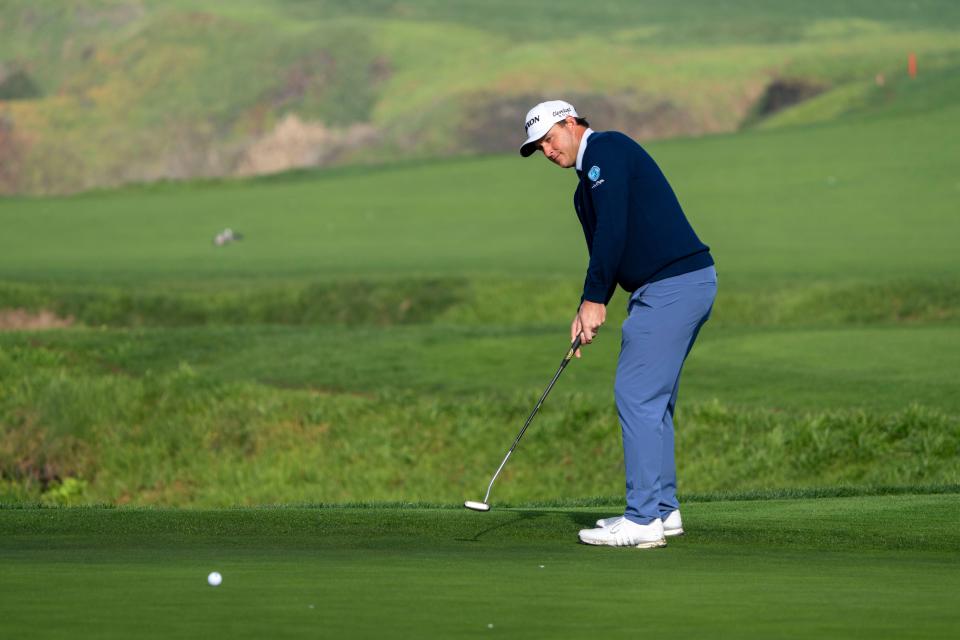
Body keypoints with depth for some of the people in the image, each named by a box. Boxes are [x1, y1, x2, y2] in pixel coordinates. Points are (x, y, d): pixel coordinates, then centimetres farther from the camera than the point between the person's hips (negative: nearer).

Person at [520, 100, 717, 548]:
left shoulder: (605, 149, -8)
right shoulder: (588, 182, 23)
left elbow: (613, 231, -16)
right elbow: (605, 247, 23)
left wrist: (594, 301, -12)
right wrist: (587, 311, 10)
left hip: (671, 286, -10)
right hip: (687, 283, 10)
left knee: (637, 394, -10)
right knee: (653, 399, 15)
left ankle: (643, 520, -11)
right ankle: (663, 509, 19)